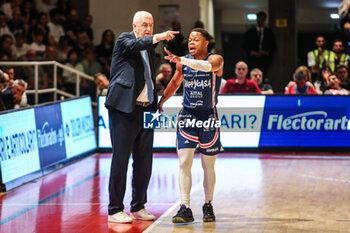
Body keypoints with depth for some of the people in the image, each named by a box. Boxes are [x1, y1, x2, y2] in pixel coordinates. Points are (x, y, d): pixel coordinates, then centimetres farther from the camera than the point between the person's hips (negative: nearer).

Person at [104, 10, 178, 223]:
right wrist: (158, 37, -42)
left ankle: (138, 207, 19)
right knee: (120, 159, -5)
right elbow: (134, 45, -26)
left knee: (144, 161, 9)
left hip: (146, 110, 7)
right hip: (125, 110, -7)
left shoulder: (149, 47, 18)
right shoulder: (124, 40, -2)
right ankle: (115, 210, 0)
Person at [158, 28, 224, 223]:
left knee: (208, 166, 6)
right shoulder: (184, 62, 5)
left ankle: (208, 206, 22)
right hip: (187, 115, 3)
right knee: (184, 163, -9)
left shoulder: (216, 59, -7)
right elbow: (175, 83, 21)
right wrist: (160, 102, 21)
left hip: (208, 116, -3)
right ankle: (185, 208, -10)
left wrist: (181, 60, -42)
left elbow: (208, 66, -31)